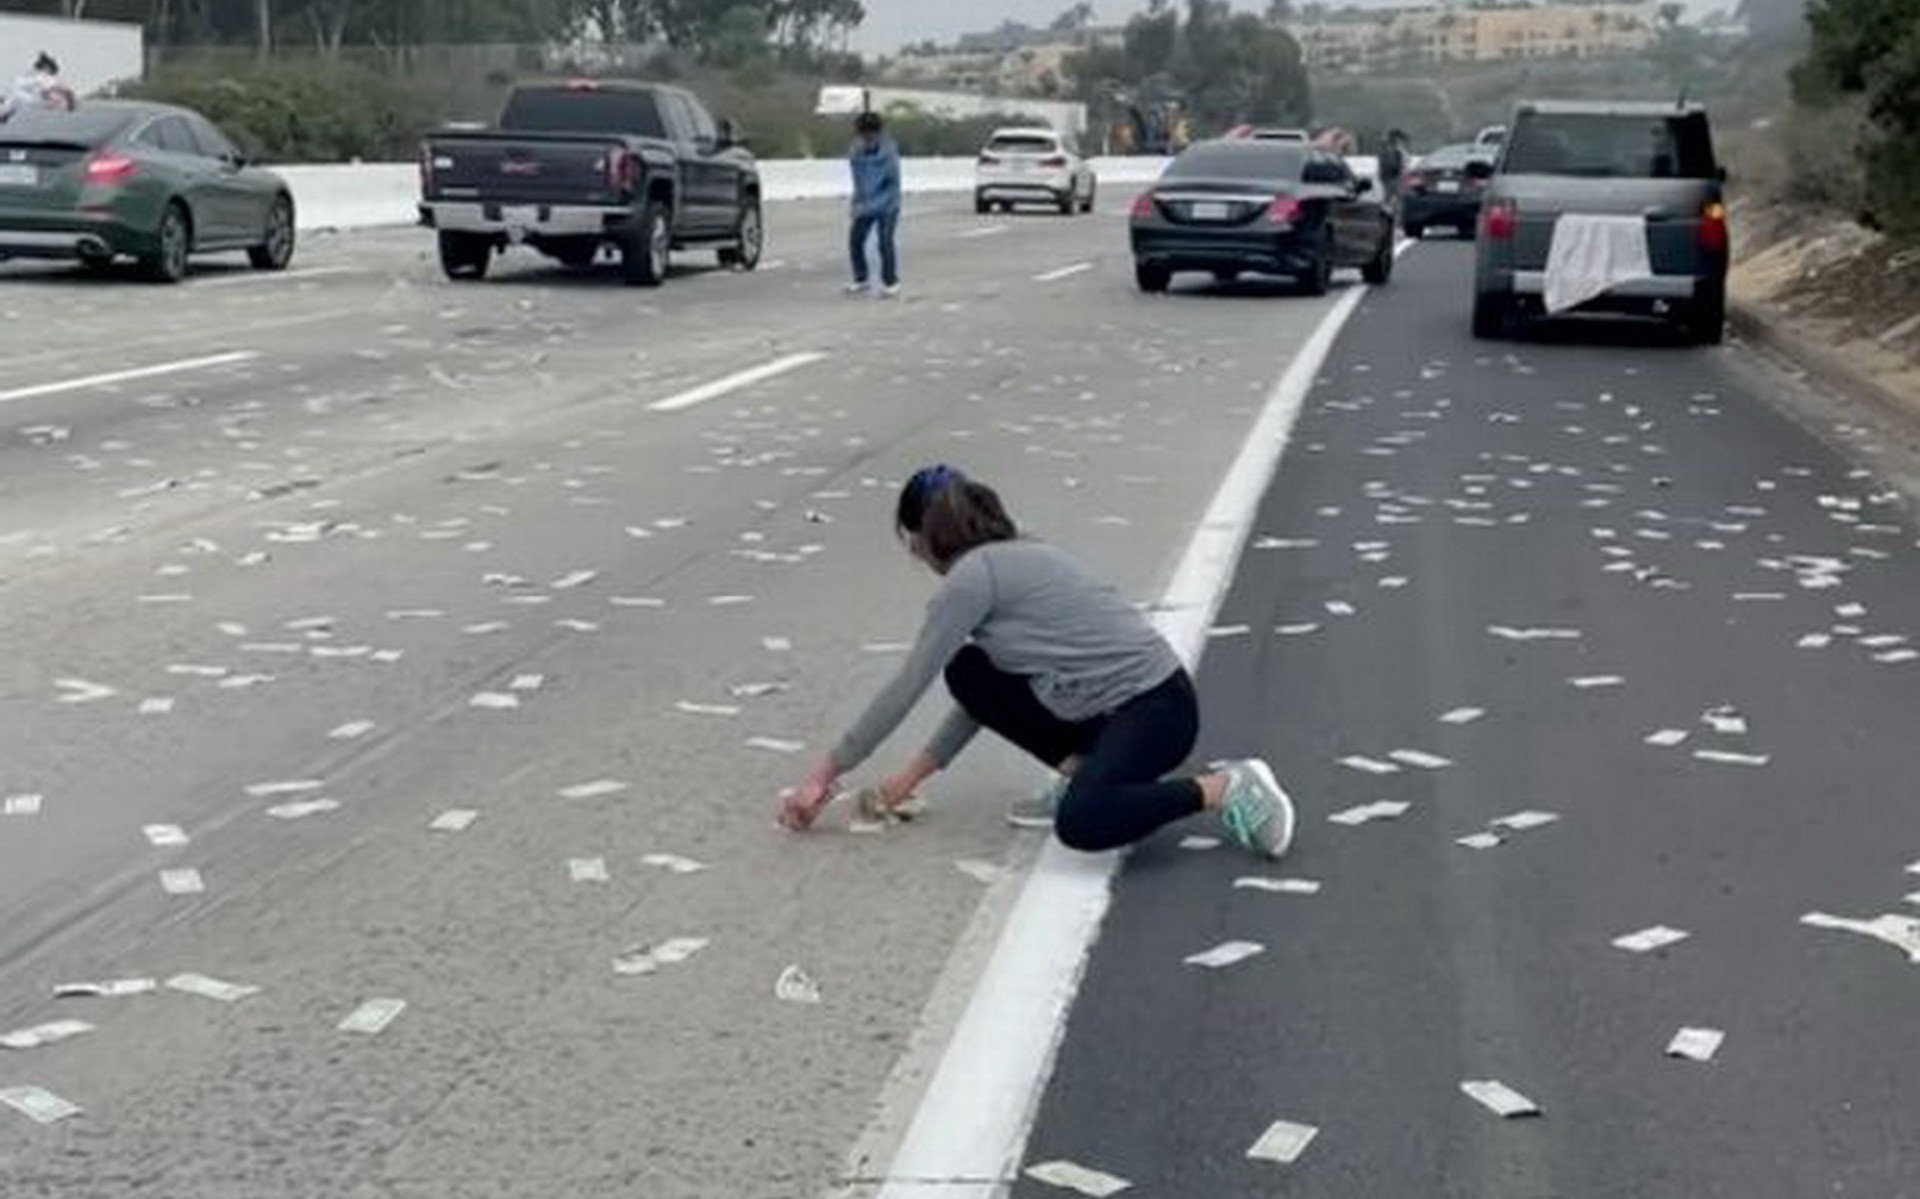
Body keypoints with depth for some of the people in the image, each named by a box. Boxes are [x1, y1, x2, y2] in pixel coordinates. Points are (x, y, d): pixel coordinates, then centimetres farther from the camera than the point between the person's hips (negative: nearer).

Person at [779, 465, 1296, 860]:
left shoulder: (973, 574, -12)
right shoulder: (1011, 560, 16)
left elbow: (907, 687, -9)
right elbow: (988, 690, 21)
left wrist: (825, 774, -3)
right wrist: (918, 770, 21)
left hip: (1157, 705, -9)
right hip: (1104, 709, 9)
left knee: (1080, 823, -32)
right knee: (968, 671, 6)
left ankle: (1226, 787, -12)